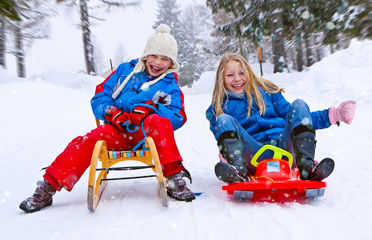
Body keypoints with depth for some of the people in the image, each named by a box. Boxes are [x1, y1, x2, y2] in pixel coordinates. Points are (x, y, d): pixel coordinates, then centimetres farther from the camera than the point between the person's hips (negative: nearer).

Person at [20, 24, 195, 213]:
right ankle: (47, 189, -15)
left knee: (158, 121, -34)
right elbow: (100, 96, 14)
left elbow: (178, 117, -2)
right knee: (86, 142, -24)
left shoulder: (170, 86, 11)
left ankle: (174, 177, -36)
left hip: (146, 134, -1)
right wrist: (110, 111, -8)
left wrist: (150, 110, -18)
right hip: (117, 130, 2)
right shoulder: (125, 70, 16)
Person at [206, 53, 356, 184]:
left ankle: (307, 167, -33)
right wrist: (224, 156, -15)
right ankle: (239, 171, -45)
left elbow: (297, 119, 19)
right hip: (255, 155, -2)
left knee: (298, 105, -16)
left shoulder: (267, 91, 18)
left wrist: (333, 115, 9)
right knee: (224, 119, -21)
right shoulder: (217, 108, 13)